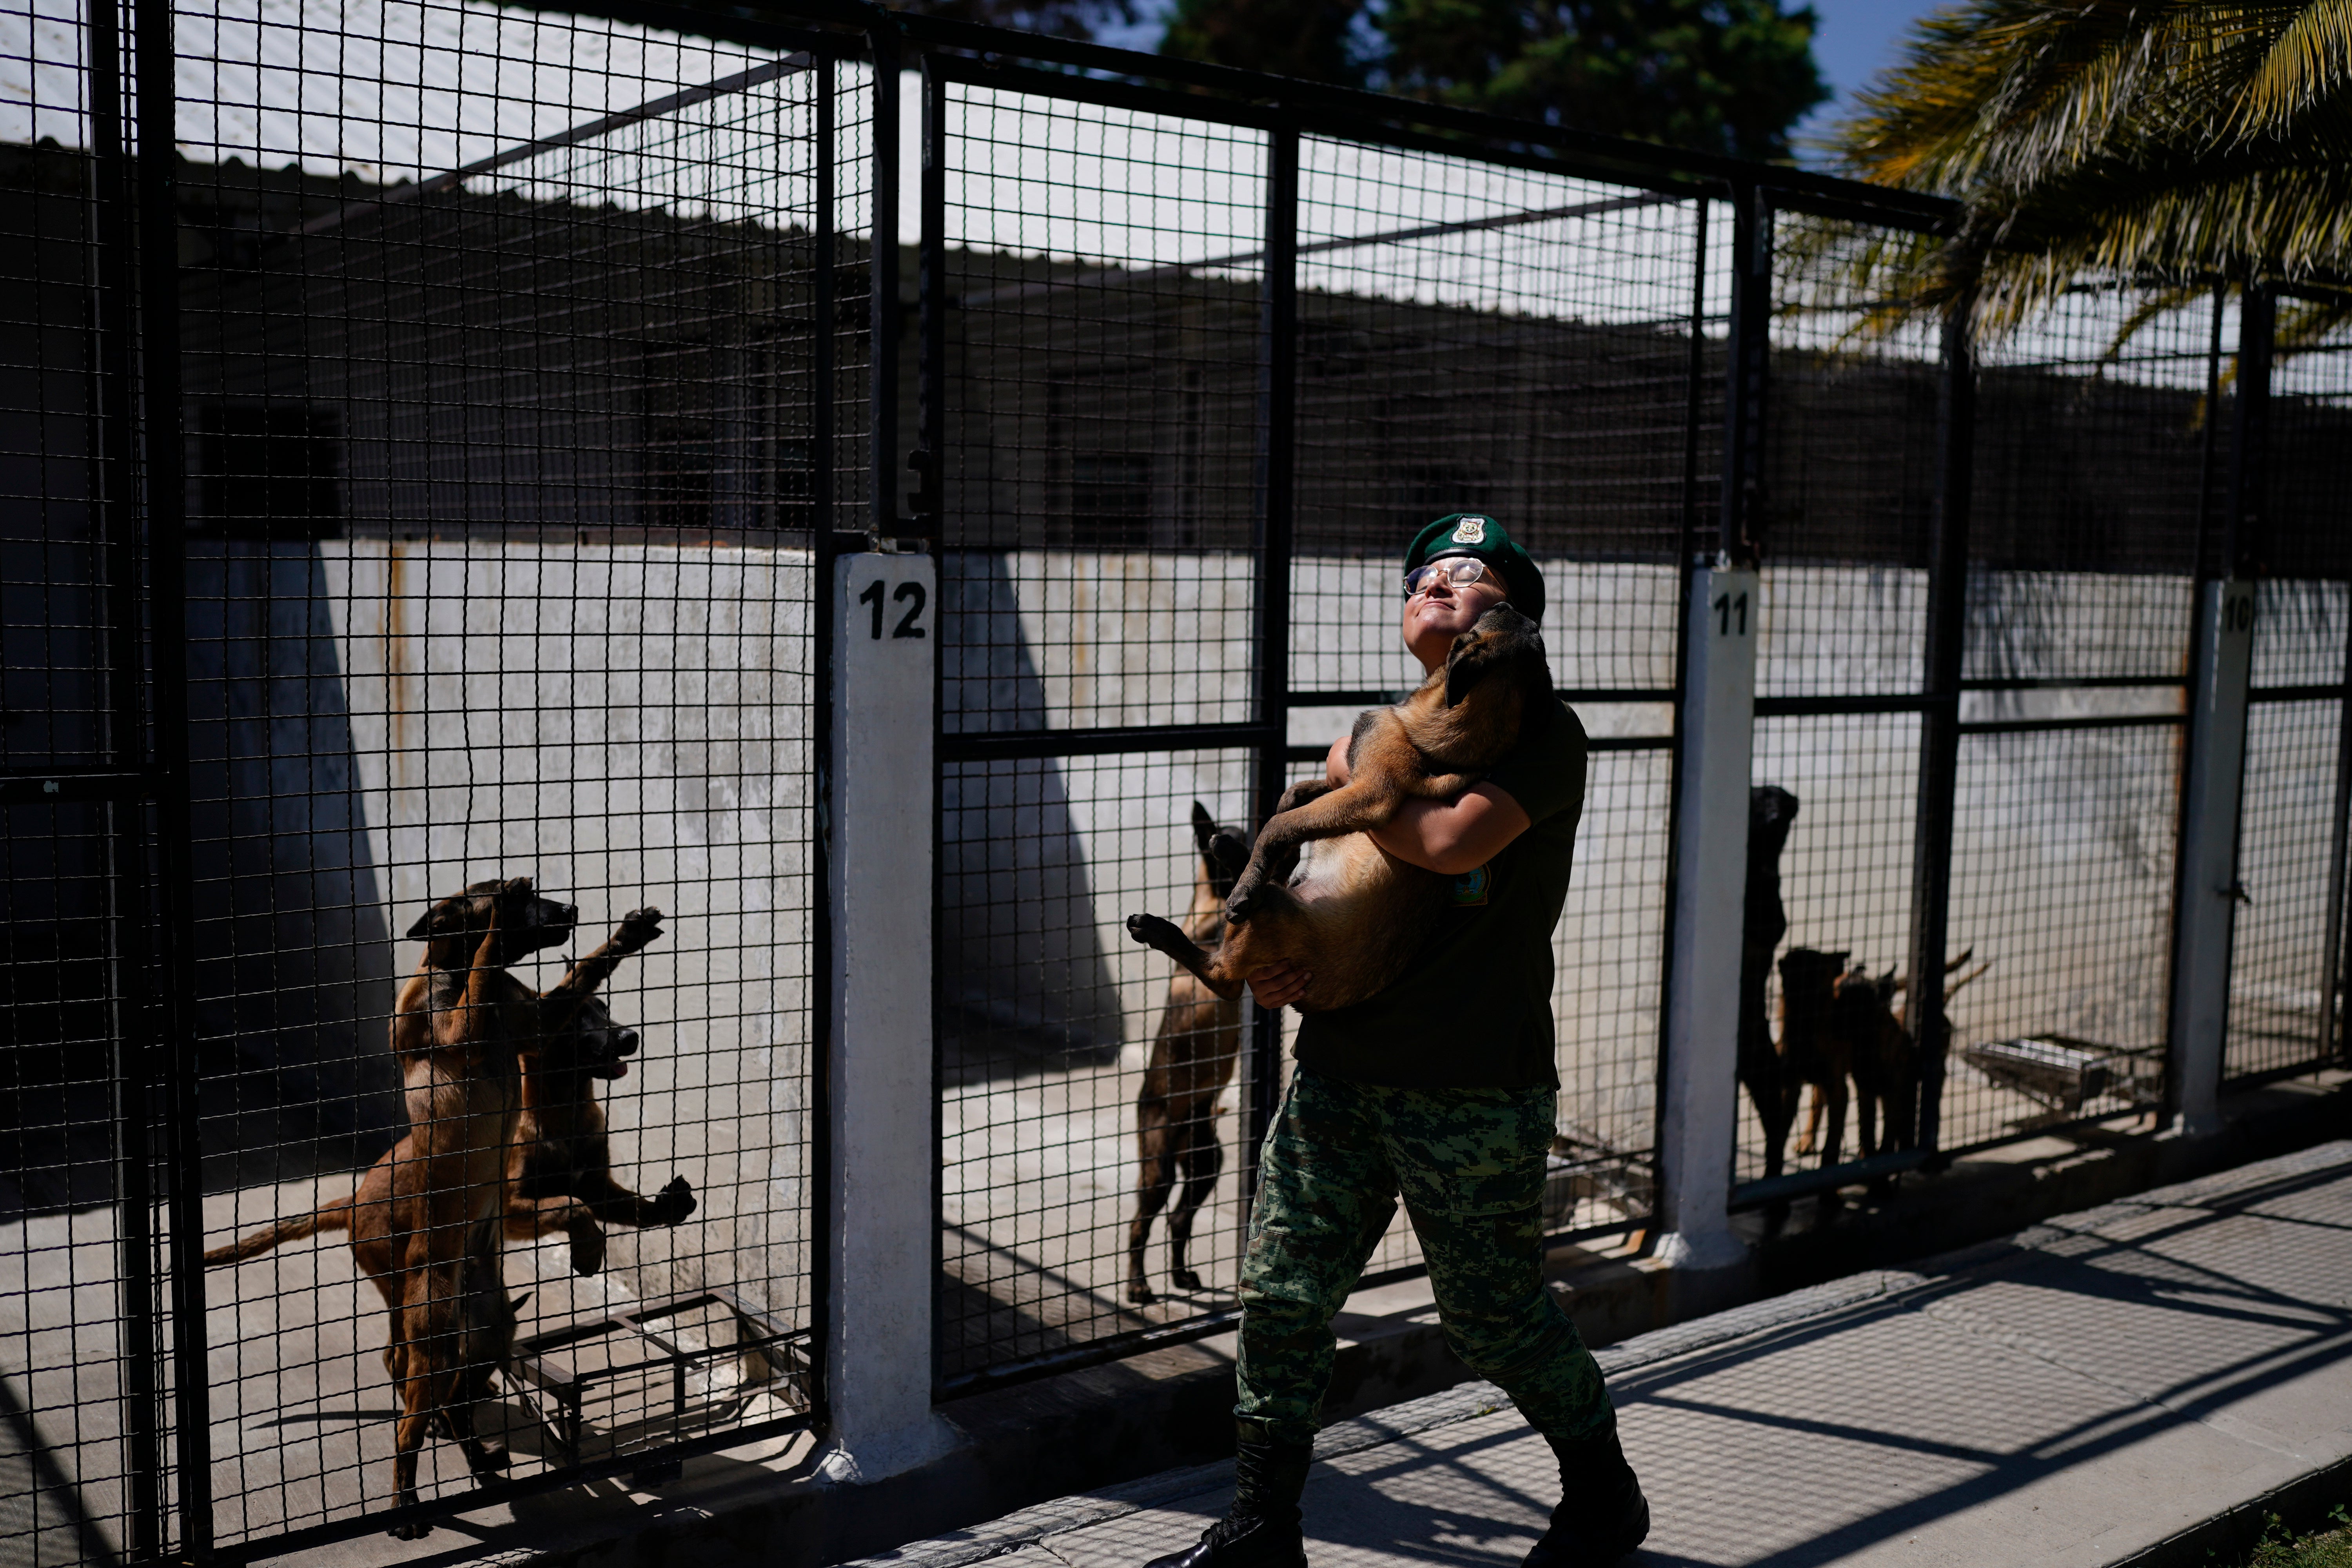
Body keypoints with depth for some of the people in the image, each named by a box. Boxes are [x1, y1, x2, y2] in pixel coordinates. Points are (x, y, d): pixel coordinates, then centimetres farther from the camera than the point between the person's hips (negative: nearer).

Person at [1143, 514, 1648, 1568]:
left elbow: (1452, 842, -24)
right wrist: (1266, 957, -2)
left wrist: (1350, 779, -8)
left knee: (1495, 1321, 6)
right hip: (1338, 1073, 6)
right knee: (1280, 1297, 5)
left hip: (1476, 1095, -6)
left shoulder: (1544, 734, -7)